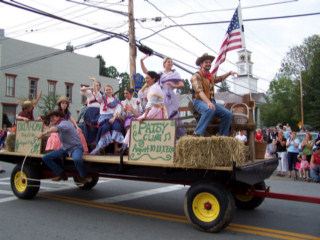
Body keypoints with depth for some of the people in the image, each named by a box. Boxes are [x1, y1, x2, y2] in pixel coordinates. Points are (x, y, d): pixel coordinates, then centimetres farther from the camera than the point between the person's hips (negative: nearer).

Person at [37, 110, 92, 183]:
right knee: (45, 158, -7)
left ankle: (84, 177, -13)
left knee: (77, 159, -41)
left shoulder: (64, 123, -16)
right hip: (64, 148, 9)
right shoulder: (58, 124, 13)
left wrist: (43, 133, -48)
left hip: (75, 147, -9)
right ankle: (61, 174, 3)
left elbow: (56, 128, -38)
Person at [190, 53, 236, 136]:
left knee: (228, 114, -13)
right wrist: (208, 102, -36)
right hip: (199, 101, -7)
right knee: (210, 110, -40)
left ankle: (222, 136, -3)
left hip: (211, 102, 7)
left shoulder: (211, 76, 20)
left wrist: (229, 73, 29)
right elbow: (199, 91, -21)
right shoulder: (196, 76, -5)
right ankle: (197, 134, -39)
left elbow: (220, 78, 44)